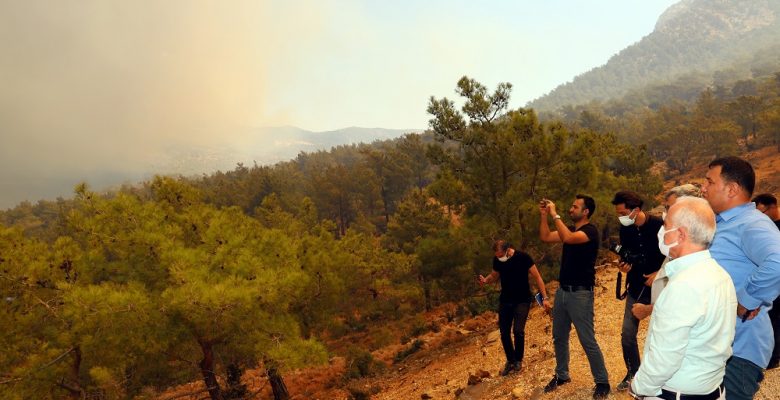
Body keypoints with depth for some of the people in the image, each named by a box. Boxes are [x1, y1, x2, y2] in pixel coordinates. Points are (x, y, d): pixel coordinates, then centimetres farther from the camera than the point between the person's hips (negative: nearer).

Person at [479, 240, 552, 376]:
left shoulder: (523, 258, -18)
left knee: (518, 330, -15)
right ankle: (510, 360, 24)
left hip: (522, 300, -4)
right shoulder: (497, 260, -6)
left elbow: (537, 277, -11)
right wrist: (485, 280, -13)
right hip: (505, 300, 4)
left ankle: (518, 360, 9)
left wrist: (544, 298, -15)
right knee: (504, 332, 3)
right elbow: (494, 276, 11)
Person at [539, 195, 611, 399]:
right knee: (559, 337, 16)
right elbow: (545, 237, 9)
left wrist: (555, 214, -24)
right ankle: (561, 375, 31)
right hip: (562, 291, 8)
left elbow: (568, 238, -31)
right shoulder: (570, 230, 12)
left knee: (588, 341, -3)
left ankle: (602, 382, 11)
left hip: (580, 293, -8)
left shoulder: (590, 231, -14)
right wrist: (544, 215, -1)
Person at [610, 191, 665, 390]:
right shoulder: (625, 229, -2)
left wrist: (659, 273, -17)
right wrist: (625, 264, -7)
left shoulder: (658, 225, -17)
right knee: (627, 334, 4)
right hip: (636, 289, 4)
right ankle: (633, 373, 23)